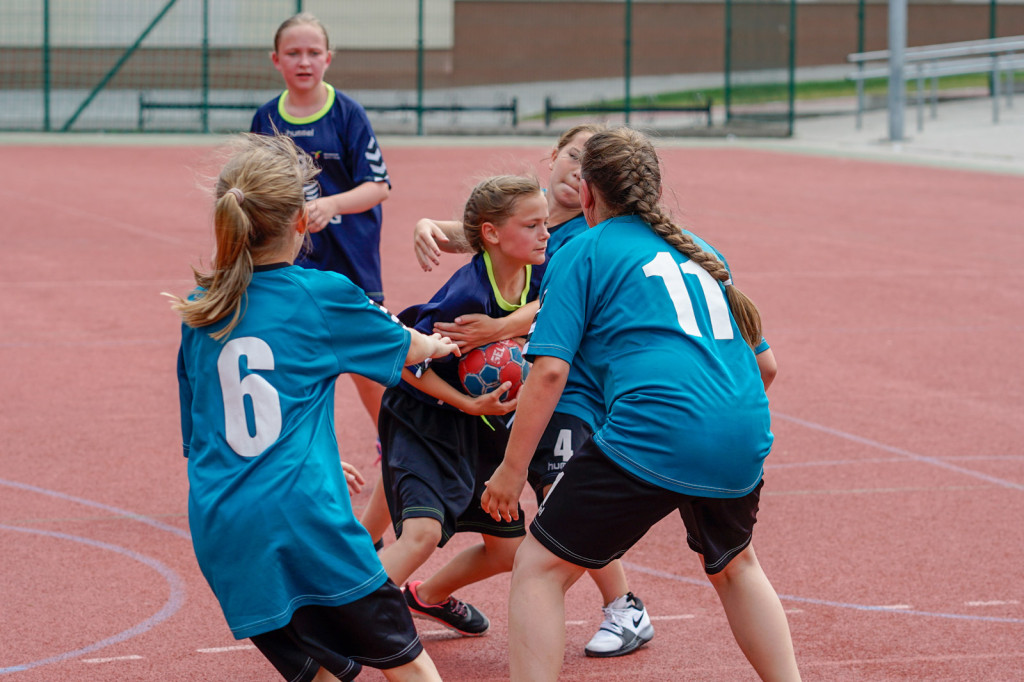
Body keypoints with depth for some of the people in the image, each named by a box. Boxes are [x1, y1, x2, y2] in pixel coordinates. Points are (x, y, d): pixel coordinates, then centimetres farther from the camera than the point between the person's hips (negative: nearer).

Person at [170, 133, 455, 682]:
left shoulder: (199, 312, 11)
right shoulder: (323, 295, -1)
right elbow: (405, 348, 19)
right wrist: (438, 344, 44)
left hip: (221, 533, 5)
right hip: (304, 514, -5)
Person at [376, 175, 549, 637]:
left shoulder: (537, 276, -8)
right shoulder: (466, 296, -28)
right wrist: (469, 404, -25)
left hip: (481, 424, 8)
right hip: (422, 420, -8)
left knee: (509, 549, 14)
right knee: (424, 530, -29)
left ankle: (428, 597, 42)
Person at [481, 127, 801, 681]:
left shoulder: (583, 252, 7)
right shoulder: (700, 251, 25)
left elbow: (550, 370, -4)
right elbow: (761, 362, 28)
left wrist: (511, 470, 1)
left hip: (654, 434, -6)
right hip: (745, 438, 6)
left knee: (539, 567, 6)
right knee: (733, 566, 33)